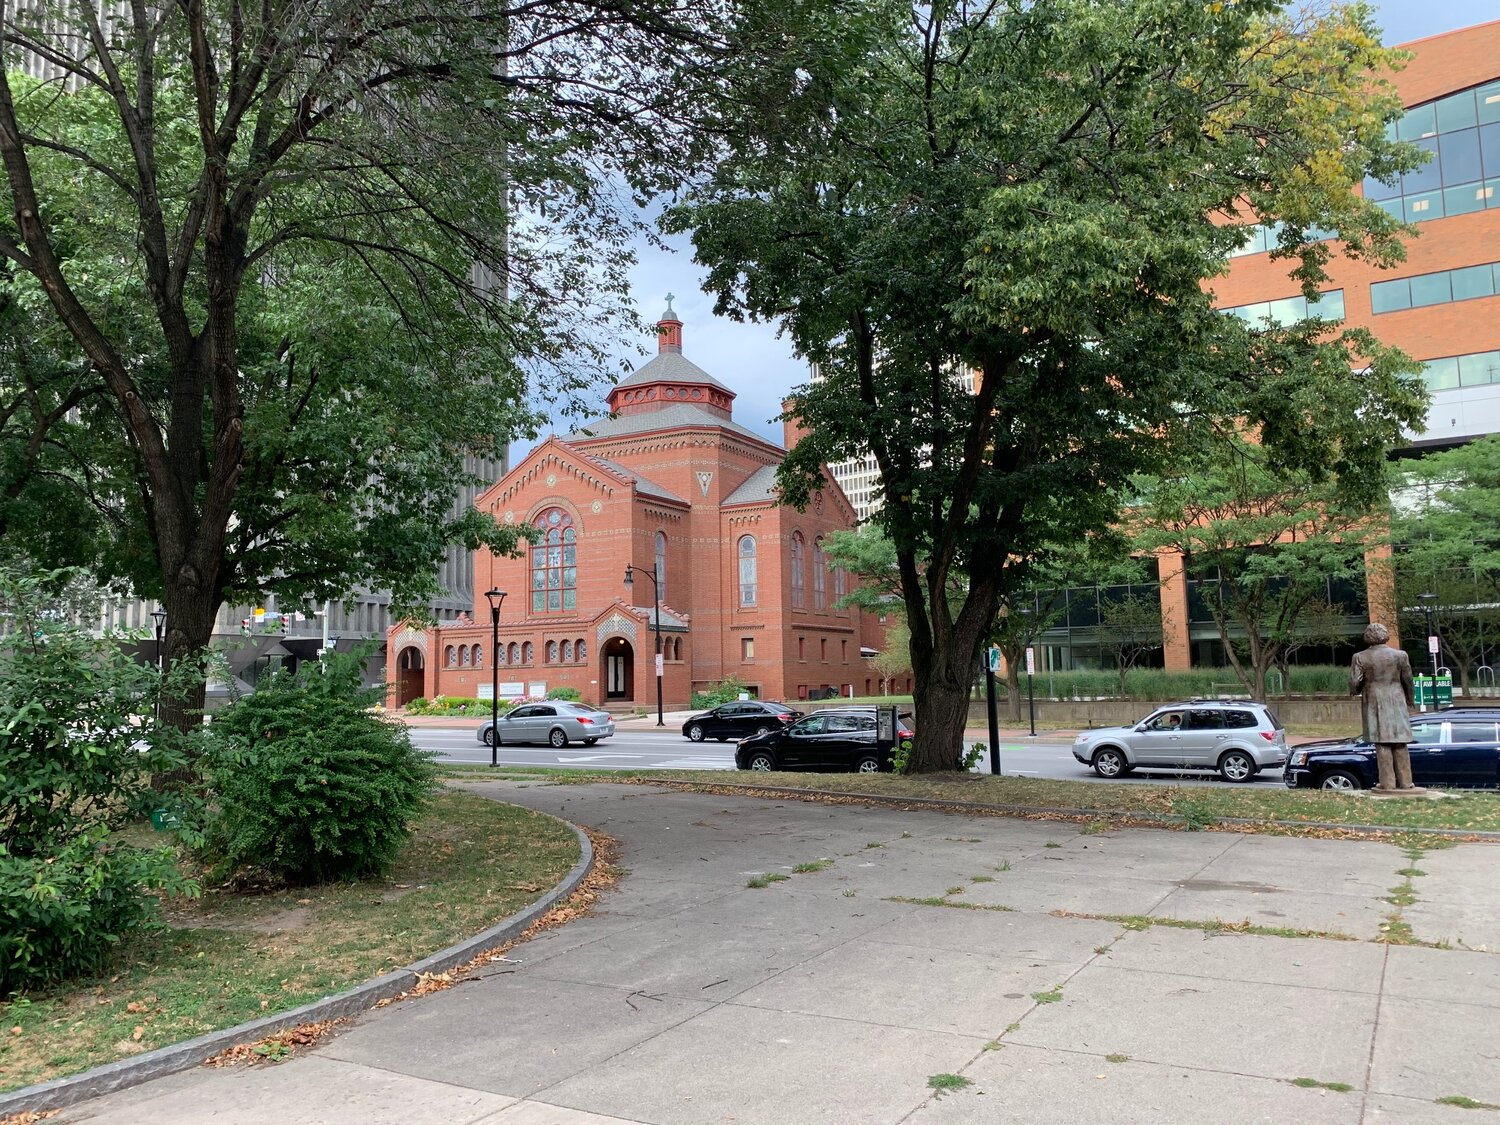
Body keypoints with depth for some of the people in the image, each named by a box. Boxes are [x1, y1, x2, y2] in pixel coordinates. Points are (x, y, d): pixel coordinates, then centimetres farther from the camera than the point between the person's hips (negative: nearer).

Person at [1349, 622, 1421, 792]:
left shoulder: (1360, 657, -5)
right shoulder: (1400, 655, -1)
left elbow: (1354, 683, -8)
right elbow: (1408, 681, 5)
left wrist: (1356, 692, 15)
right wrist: (1411, 700, 20)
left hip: (1374, 703, -1)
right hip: (1397, 703, 1)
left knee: (1382, 744, 1)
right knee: (1400, 744, 8)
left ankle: (1387, 783, 0)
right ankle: (1405, 782, 11)